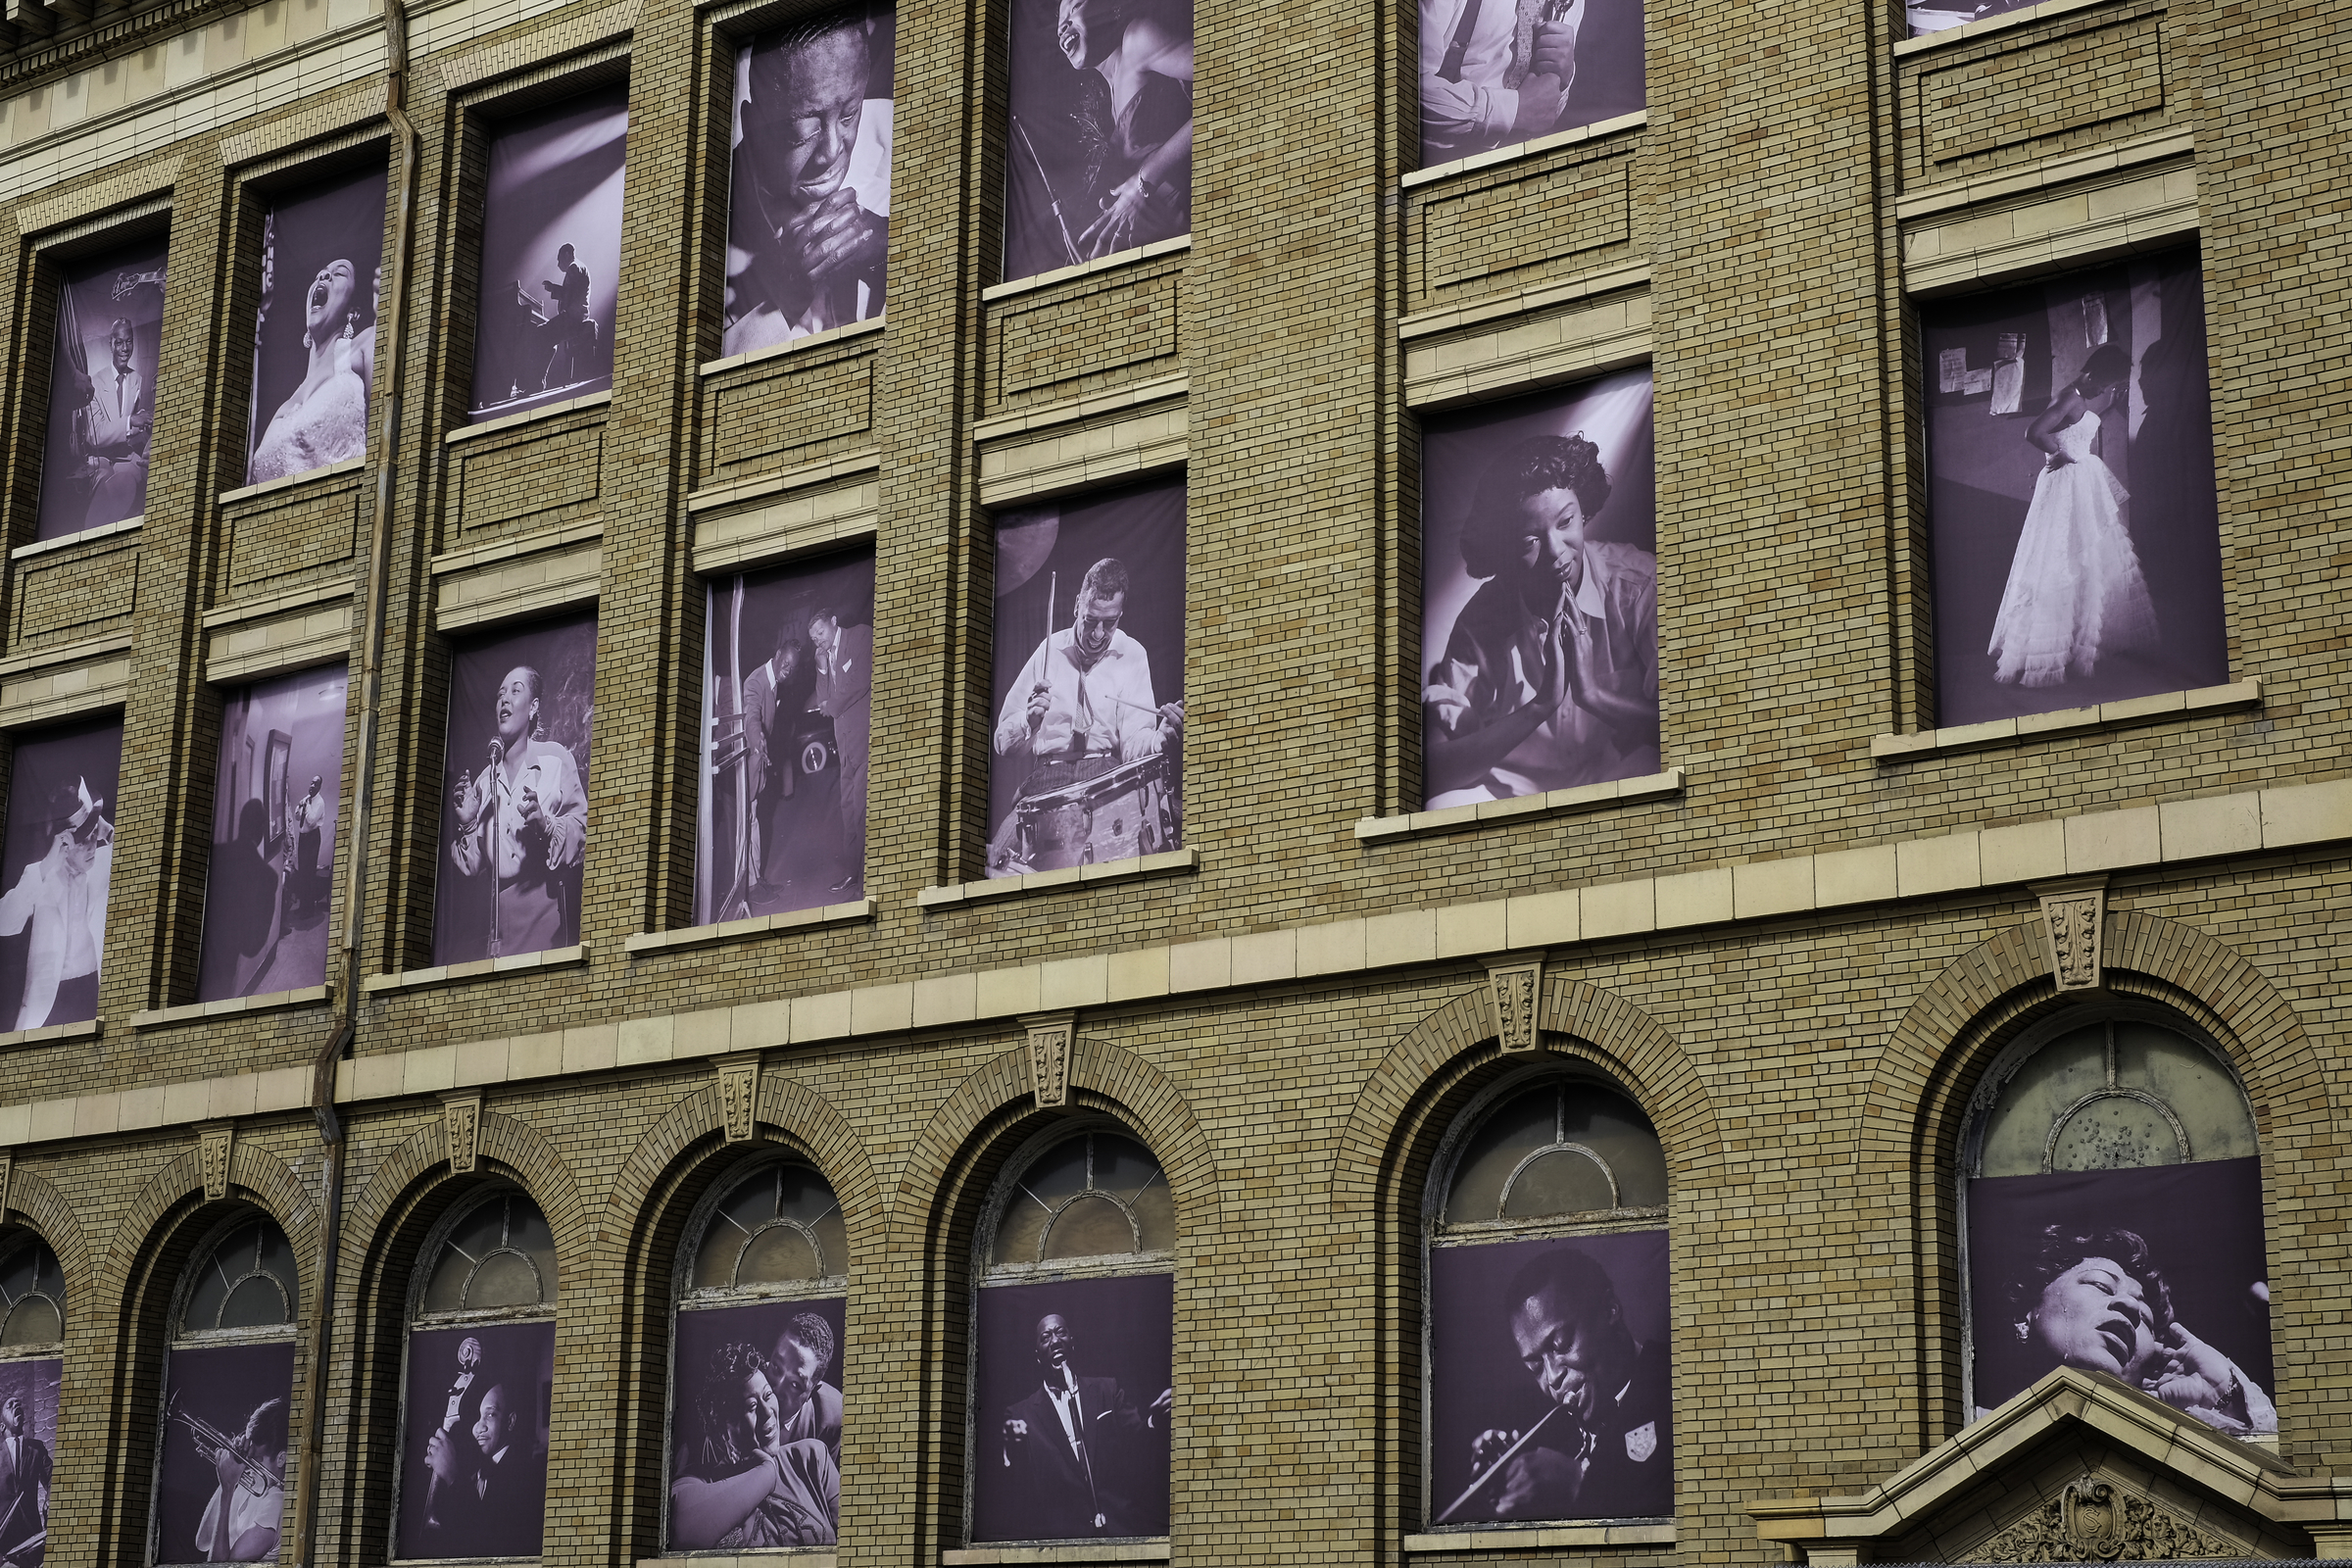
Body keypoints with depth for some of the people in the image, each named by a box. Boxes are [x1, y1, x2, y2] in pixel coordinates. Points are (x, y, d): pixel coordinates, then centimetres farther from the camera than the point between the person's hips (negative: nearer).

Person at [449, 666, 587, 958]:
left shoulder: (556, 760, 1)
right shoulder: (485, 779, 16)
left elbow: (582, 833, -7)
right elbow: (472, 866, 17)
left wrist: (545, 825, -23)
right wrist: (466, 824, 1)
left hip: (542, 903, -4)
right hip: (497, 909, 4)